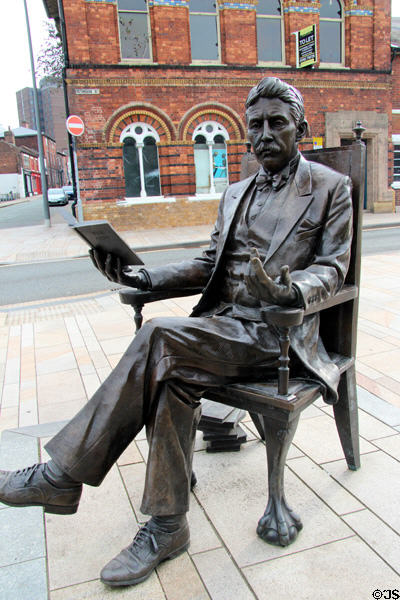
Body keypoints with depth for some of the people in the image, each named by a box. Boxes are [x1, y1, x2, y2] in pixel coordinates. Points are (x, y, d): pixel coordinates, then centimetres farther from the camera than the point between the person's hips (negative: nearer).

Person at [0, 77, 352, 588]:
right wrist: (144, 277, 1)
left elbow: (332, 269, -2)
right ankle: (166, 526, -12)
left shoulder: (331, 188, 5)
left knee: (160, 335, -28)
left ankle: (64, 474, -17)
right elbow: (210, 263, 17)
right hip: (223, 324, 6)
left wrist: (289, 290, -26)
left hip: (276, 330, -5)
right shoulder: (235, 194, 21)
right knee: (174, 374, -27)